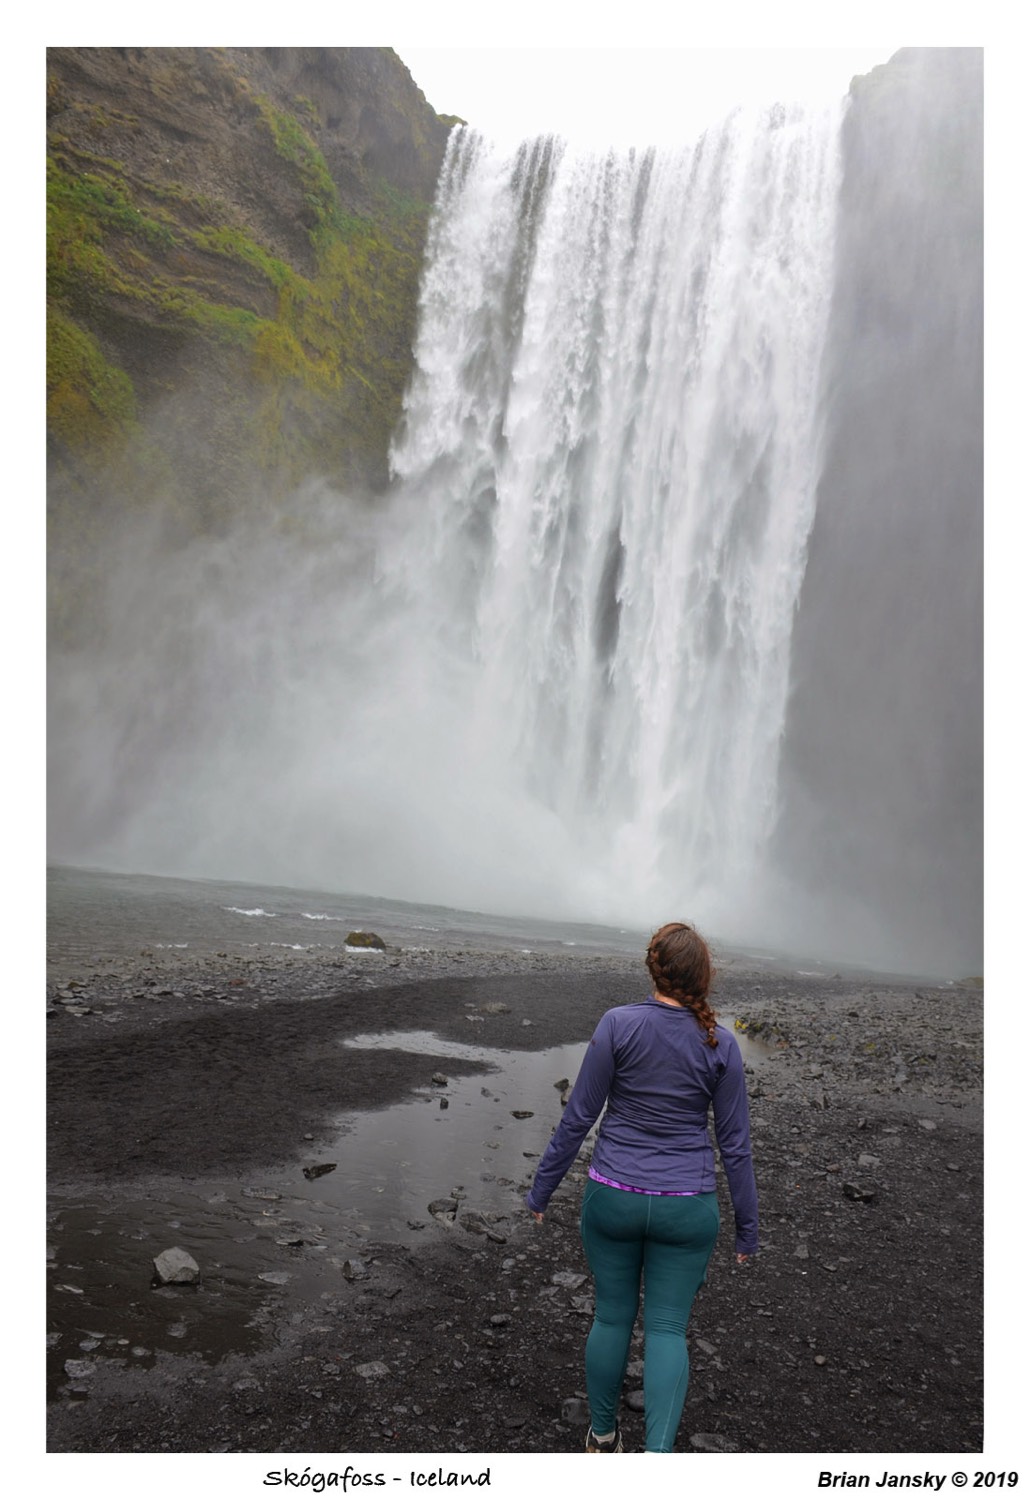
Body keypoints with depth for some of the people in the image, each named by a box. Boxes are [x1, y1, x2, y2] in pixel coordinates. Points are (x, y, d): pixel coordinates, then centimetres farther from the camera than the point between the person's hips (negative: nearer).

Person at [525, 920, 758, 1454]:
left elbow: (577, 1117, -10)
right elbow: (735, 1144, -3)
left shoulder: (619, 1024, -15)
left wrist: (541, 1189, 2)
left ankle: (603, 1433, 34)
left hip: (613, 1198, 0)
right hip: (686, 1209, 0)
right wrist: (748, 1226, 9)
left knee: (612, 1316, 18)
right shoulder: (720, 1044, -10)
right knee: (666, 1328, 12)